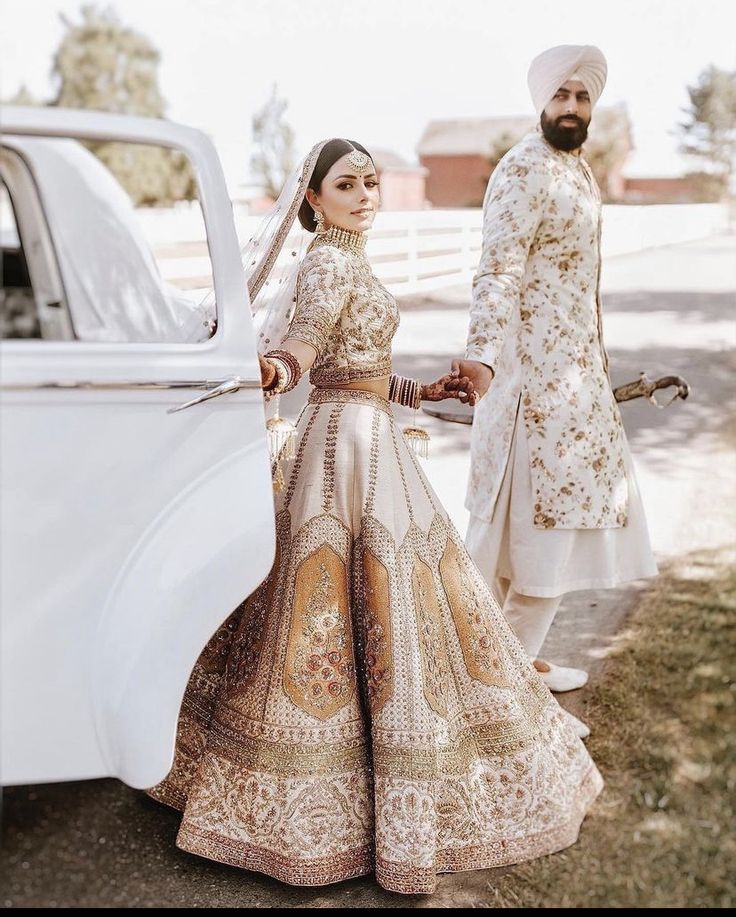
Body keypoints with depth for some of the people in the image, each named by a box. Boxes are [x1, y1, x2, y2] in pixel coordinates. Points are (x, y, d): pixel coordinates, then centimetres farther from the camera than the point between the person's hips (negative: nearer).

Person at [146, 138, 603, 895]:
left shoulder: (343, 262, 17)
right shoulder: (329, 264, -12)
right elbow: (301, 344, -28)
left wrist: (422, 392, 24)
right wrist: (270, 369, -49)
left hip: (369, 441, 10)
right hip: (352, 444, -10)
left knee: (354, 606, 15)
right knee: (372, 607, -7)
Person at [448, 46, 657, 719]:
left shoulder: (578, 166, 15)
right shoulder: (524, 171, -13)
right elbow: (497, 273, -24)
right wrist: (482, 356, -36)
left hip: (577, 370, 10)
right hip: (537, 374, -10)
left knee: (568, 512, 15)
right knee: (543, 523, -6)